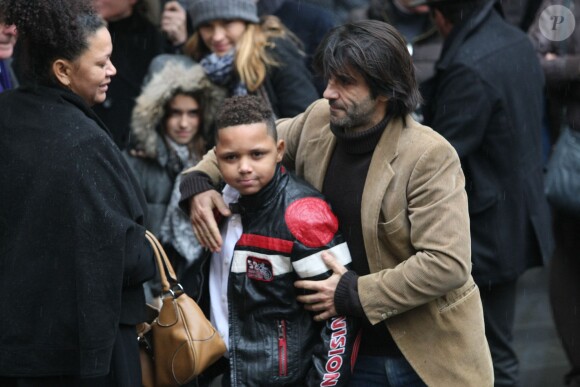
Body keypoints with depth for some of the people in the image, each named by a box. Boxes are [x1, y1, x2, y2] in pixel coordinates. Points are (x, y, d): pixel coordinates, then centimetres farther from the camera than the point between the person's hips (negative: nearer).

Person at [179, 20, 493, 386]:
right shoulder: (318, 122, -2)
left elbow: (448, 263, -25)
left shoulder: (429, 156, -20)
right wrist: (199, 181, -3)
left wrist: (354, 294, -20)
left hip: (429, 355, -5)